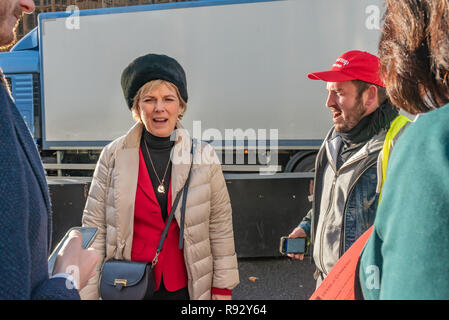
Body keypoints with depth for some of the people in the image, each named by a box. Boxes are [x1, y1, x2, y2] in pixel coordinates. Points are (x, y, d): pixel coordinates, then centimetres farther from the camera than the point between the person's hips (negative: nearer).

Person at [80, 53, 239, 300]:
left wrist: (223, 288, 0)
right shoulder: (114, 156, -7)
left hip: (185, 286, 1)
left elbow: (220, 226, -2)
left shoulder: (204, 157, -5)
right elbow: (94, 225, -5)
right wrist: (88, 293, -5)